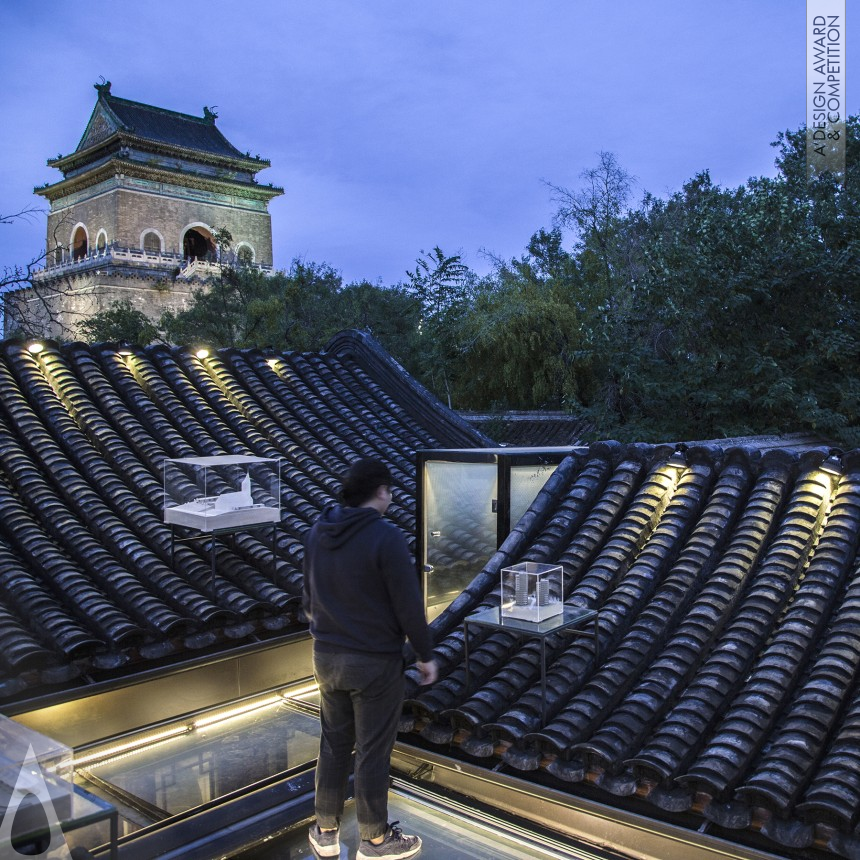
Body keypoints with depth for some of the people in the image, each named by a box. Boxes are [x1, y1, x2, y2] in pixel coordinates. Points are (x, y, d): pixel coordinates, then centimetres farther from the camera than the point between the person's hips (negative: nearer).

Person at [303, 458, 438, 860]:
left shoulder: (317, 533, 0)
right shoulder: (385, 537, -21)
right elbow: (409, 606, -18)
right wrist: (426, 655, -4)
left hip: (327, 657, 6)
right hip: (375, 662, -6)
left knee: (334, 744, 20)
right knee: (372, 751, 9)